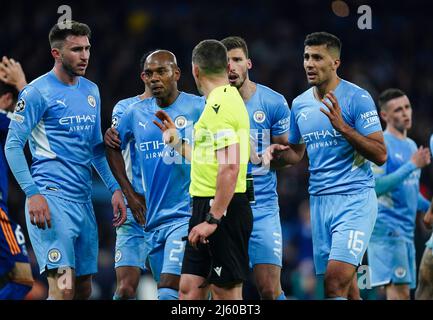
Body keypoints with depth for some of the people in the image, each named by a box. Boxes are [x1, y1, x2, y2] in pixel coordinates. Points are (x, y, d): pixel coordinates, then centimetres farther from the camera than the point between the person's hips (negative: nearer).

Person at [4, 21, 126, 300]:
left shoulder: (91, 91, 15)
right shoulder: (38, 92, -7)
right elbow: (13, 146, -9)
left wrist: (115, 188, 12)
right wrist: (33, 194, -19)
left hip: (84, 200, 8)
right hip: (51, 197, -8)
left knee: (84, 288, 9)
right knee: (64, 287, -18)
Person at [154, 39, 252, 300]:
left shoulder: (219, 105, -15)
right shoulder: (226, 99, 17)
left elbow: (230, 167, -24)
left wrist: (213, 219, -25)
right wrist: (176, 141, 31)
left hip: (222, 209, -10)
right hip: (207, 207, 10)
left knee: (226, 293, -6)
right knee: (190, 291, 9)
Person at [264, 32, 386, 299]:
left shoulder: (357, 98, -8)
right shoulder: (300, 104, 11)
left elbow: (380, 155, -12)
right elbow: (297, 153, 25)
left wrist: (342, 127, -22)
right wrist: (279, 152, 3)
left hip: (355, 198, -6)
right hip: (319, 200, 6)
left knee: (337, 279, -19)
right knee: (345, 285, 7)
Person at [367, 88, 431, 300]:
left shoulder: (411, 146, 19)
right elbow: (376, 187, -20)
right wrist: (412, 165, -20)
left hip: (406, 230, 9)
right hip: (386, 227, -9)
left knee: (402, 292, 8)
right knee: (399, 290, -16)